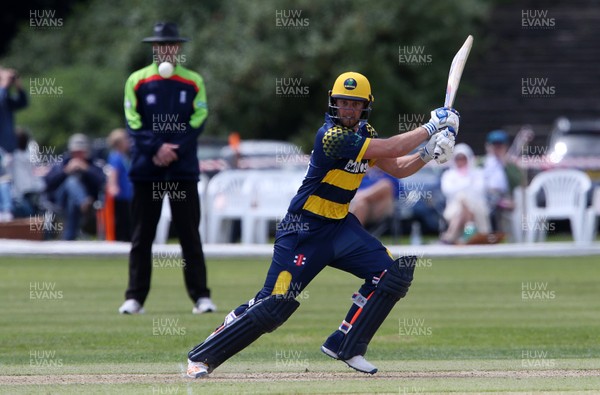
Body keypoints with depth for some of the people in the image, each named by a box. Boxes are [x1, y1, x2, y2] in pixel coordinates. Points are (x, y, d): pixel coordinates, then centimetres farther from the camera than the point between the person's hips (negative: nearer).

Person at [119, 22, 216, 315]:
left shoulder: (193, 82, 7)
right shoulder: (137, 80, 6)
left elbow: (199, 120, 1)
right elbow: (133, 122, 0)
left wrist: (174, 150, -11)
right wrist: (156, 148, -14)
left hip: (183, 168, 0)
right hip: (146, 168, 0)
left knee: (190, 235, -1)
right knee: (142, 236, 2)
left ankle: (201, 296, 0)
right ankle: (135, 298, 4)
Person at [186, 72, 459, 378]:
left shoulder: (365, 134, 6)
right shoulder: (332, 135, -22)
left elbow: (397, 168, 10)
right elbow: (391, 149, -25)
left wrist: (427, 152, -7)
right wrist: (431, 128, -18)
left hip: (341, 225, 8)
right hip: (304, 230, -8)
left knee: (392, 274, -8)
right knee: (274, 305, -14)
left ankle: (345, 347, 3)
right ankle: (201, 357, -1)